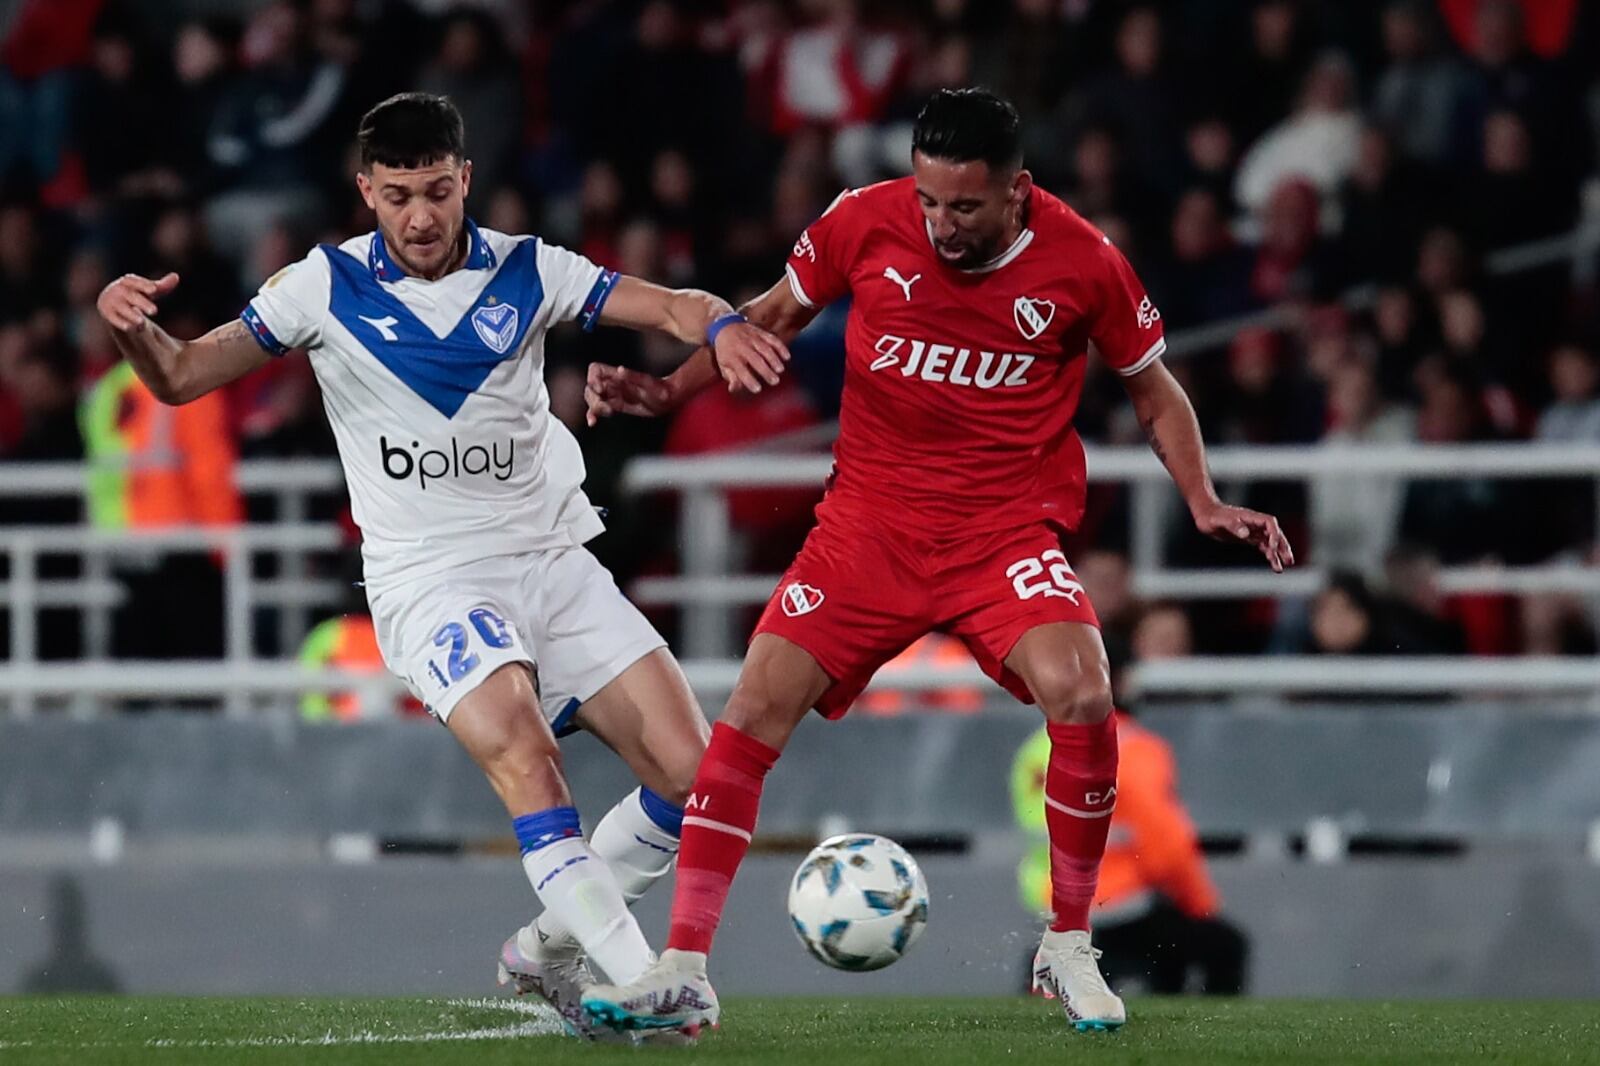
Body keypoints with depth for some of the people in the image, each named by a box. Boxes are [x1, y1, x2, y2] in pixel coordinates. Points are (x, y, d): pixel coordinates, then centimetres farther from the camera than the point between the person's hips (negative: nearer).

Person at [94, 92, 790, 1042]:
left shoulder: (526, 271, 2)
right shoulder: (329, 285, -3)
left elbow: (668, 307, -3)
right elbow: (182, 378, -1)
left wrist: (718, 323, -26)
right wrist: (132, 328, -23)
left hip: (554, 563, 4)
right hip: (429, 582, -4)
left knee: (690, 770, -5)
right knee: (525, 759, -29)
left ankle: (551, 947, 15)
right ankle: (639, 986, -30)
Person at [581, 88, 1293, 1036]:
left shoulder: (1082, 262, -8)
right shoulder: (865, 222, -7)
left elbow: (1153, 389, 8)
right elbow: (774, 317, 11)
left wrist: (1205, 504, -3)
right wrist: (667, 390, 0)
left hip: (1008, 528, -2)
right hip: (869, 522, 2)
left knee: (1082, 700, -26)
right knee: (754, 713, -10)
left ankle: (1069, 949, -4)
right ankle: (683, 975, -2)